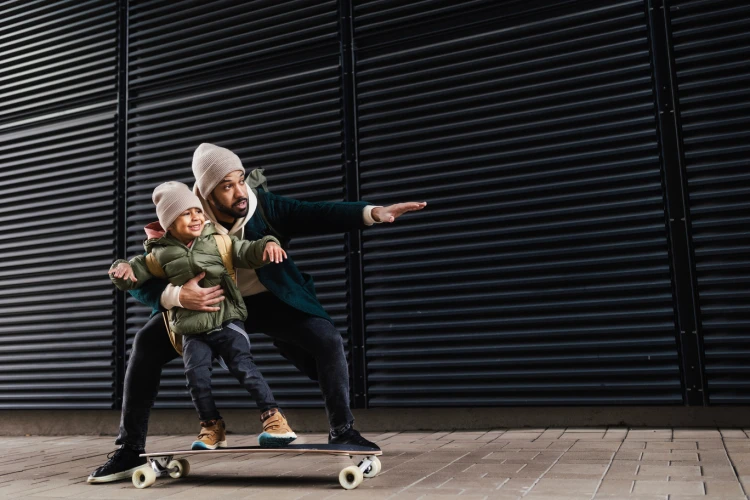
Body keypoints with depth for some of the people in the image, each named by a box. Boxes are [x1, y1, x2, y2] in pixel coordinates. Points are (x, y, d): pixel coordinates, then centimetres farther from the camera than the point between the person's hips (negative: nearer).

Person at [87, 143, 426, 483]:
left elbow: (315, 215, -28)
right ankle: (130, 450, 0)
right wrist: (176, 295, -43)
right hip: (208, 303, 1)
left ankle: (341, 431, -1)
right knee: (147, 343, -15)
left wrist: (373, 212, -43)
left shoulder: (261, 204, -19)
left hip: (267, 301, 0)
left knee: (327, 339, -21)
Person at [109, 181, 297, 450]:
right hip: (192, 332, 2)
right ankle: (212, 426, 8)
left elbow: (247, 252, -5)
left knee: (243, 365, -14)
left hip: (227, 321, -2)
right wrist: (123, 269, -10)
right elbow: (135, 273, 14)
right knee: (196, 375, -11)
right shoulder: (160, 255, 6)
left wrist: (267, 245, -26)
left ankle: (272, 416, -6)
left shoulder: (219, 242, 2)